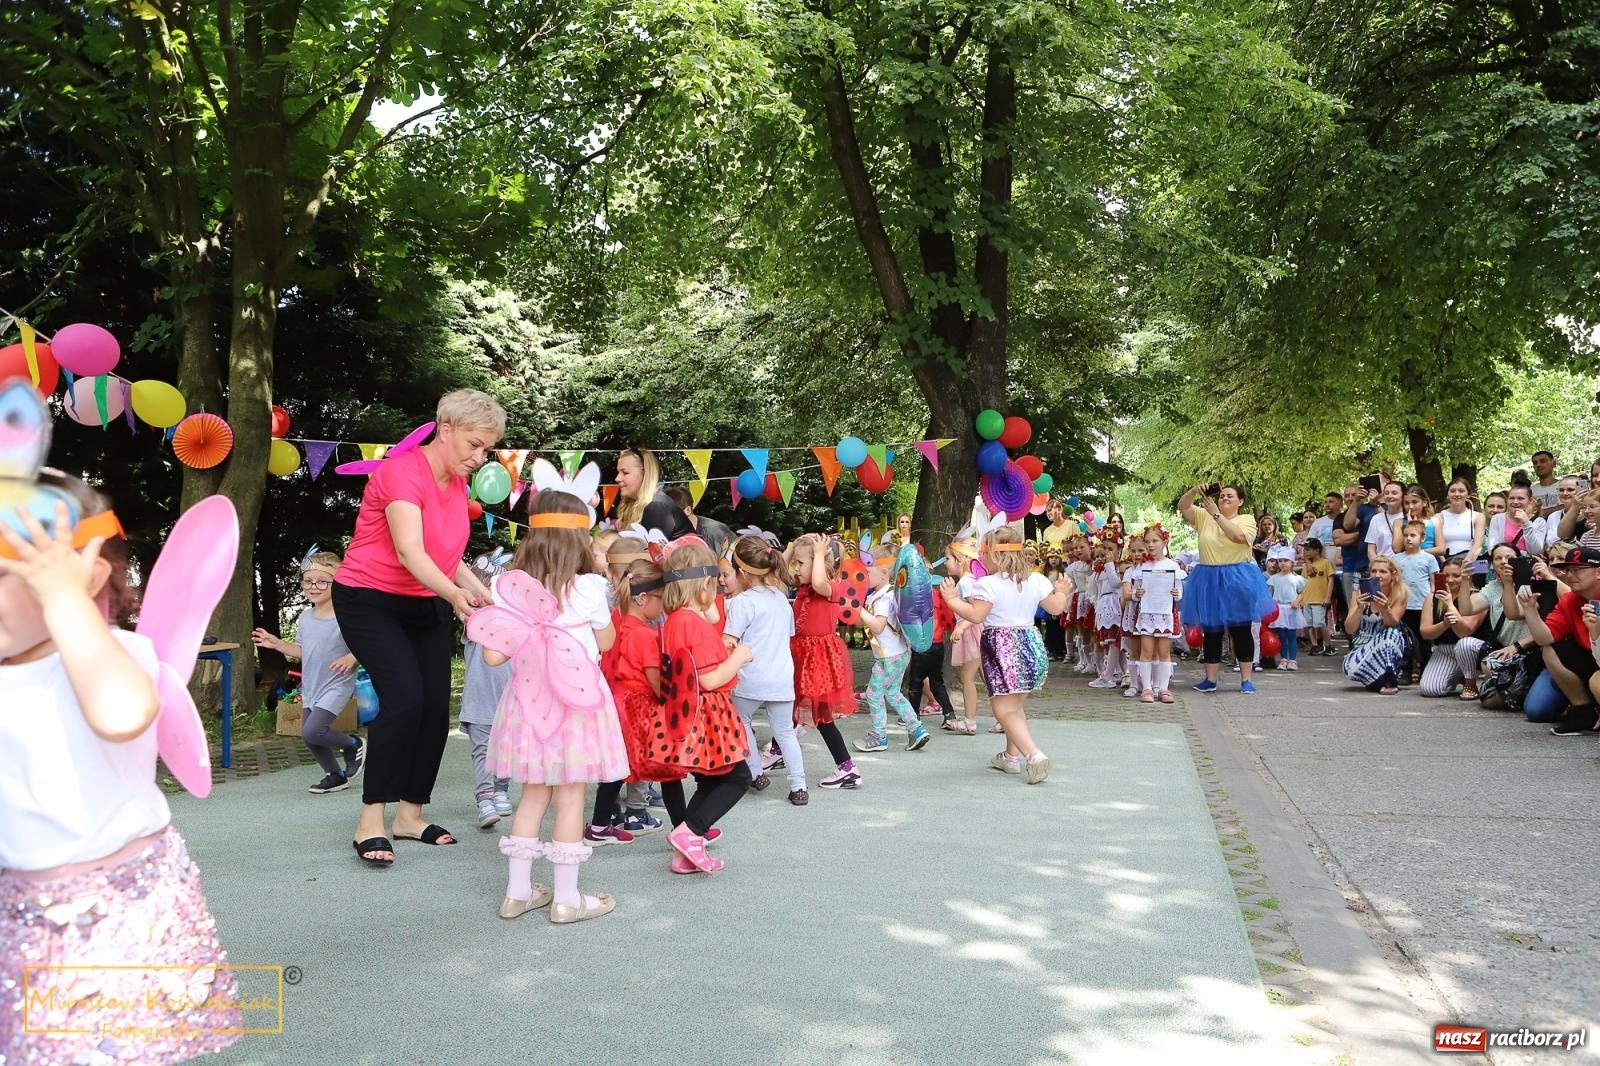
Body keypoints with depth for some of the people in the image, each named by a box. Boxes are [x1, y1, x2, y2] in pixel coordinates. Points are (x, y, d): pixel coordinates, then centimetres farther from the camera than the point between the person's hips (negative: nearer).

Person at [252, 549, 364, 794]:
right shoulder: (305, 617, 5)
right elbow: (303, 651, 14)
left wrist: (352, 657, -28)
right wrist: (277, 643, 4)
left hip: (336, 685, -8)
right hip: (311, 686, 8)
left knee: (312, 731, -20)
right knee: (307, 734, 10)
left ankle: (353, 745, 7)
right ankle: (336, 776, 28)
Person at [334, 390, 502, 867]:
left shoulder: (457, 483, 6)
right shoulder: (402, 471, -20)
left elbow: (449, 557, 8)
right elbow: (409, 551, -32)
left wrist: (484, 594, -6)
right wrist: (454, 594, -46)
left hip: (426, 604, 8)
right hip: (369, 600, -8)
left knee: (436, 705, 1)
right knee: (405, 698, -21)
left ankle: (410, 813, 15)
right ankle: (370, 820, -11)